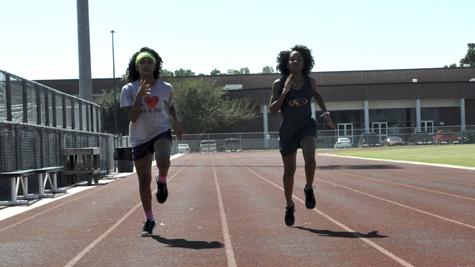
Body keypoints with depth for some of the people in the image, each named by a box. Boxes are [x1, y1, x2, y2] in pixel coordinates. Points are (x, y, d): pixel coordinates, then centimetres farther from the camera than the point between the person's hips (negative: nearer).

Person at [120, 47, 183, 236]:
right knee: (144, 181, 4)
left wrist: (176, 121, 1)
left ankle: (162, 181, 3)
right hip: (140, 138, 1)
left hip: (161, 132, 0)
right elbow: (132, 117, -16)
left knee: (163, 161, -33)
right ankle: (149, 219, 21)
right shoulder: (129, 90, -8)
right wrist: (140, 96, -27)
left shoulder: (166, 88, -3)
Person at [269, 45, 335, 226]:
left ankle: (309, 189, -1)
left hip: (307, 127, 0)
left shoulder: (310, 82, -4)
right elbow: (272, 110, -14)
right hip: (288, 131, 0)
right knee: (289, 170, 6)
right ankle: (289, 206, 27)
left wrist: (325, 113, 13)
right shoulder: (279, 84, -10)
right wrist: (284, 92, -24)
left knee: (310, 157, -28)